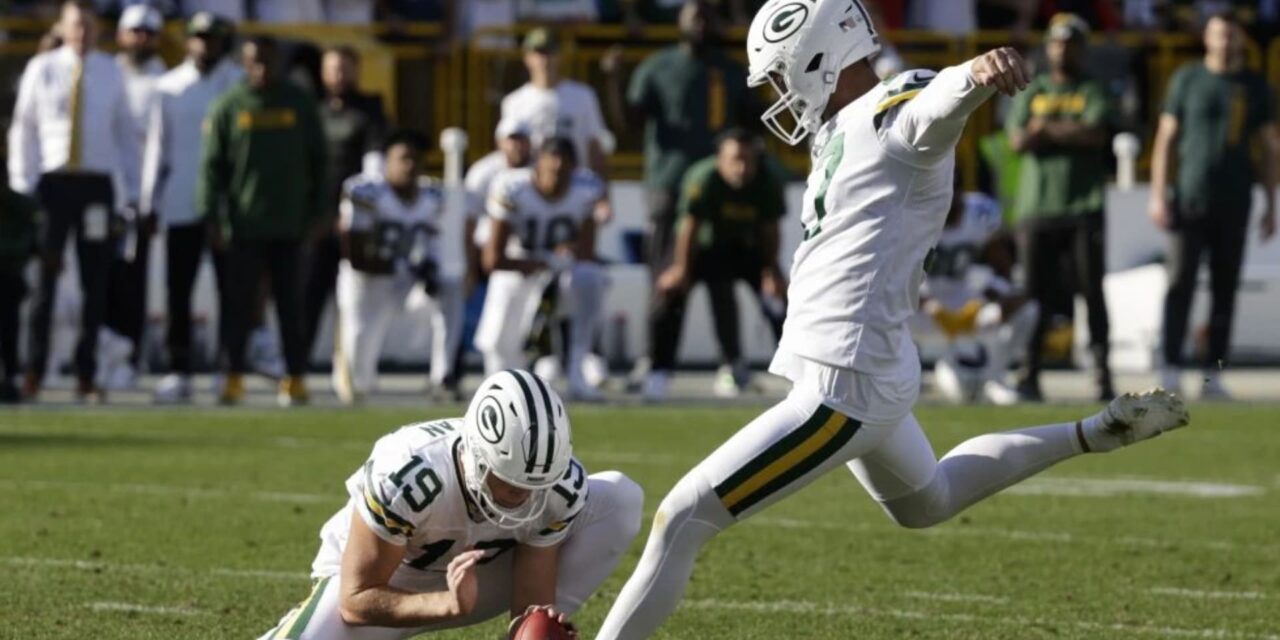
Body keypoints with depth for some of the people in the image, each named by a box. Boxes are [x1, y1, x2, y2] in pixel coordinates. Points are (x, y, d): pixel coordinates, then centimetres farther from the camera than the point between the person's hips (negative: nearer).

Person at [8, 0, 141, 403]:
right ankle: (33, 373, 8)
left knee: (95, 283, 4)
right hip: (52, 180, -2)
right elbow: (23, 128, 3)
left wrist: (131, 192, 5)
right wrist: (22, 186, -4)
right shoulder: (41, 69, 1)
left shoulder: (110, 73, 7)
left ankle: (86, 377, 12)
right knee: (44, 280, 2)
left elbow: (126, 132, 10)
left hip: (98, 182, 2)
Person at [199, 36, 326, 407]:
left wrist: (314, 212, 4)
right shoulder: (229, 108, 2)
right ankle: (235, 378, 5)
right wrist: (212, 217, -6)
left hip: (289, 223, 1)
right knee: (239, 303, 1)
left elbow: (316, 160, 9)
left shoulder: (299, 104, 6)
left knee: (289, 303, 4)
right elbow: (213, 165, 1)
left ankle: (295, 379, 8)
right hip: (245, 223, -1)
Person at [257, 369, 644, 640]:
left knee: (621, 499, -16)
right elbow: (356, 600, -29)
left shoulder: (558, 484, -25)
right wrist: (450, 605, -44)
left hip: (478, 571, 3)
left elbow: (532, 600, -19)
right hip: (378, 576, -3)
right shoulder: (406, 476, -37)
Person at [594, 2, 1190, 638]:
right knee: (926, 502, 35)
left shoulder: (896, 111, -17)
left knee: (681, 520, -10)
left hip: (846, 387, -11)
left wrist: (980, 71, -59)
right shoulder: (844, 131, 12)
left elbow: (941, 101, -41)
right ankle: (1094, 434, 35)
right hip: (859, 372, 11)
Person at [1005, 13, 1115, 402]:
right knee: (1037, 293, 0)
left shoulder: (1093, 93, 10)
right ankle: (1029, 376, 3)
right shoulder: (1031, 93, 15)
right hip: (1037, 206, 2)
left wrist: (1047, 127, -4)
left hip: (1084, 208, -1)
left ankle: (1103, 375, -6)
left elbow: (1096, 134, -8)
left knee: (1092, 291, -5)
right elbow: (1018, 141, 0)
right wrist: (1072, 132, -6)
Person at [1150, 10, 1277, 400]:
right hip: (1190, 199, -2)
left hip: (1233, 203, 2)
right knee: (1180, 283, -6)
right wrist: (1158, 195, -3)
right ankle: (1171, 371, -5)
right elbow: (1166, 138, 5)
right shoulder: (1187, 80, 5)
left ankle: (1214, 376, 5)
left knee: (1225, 289, 2)